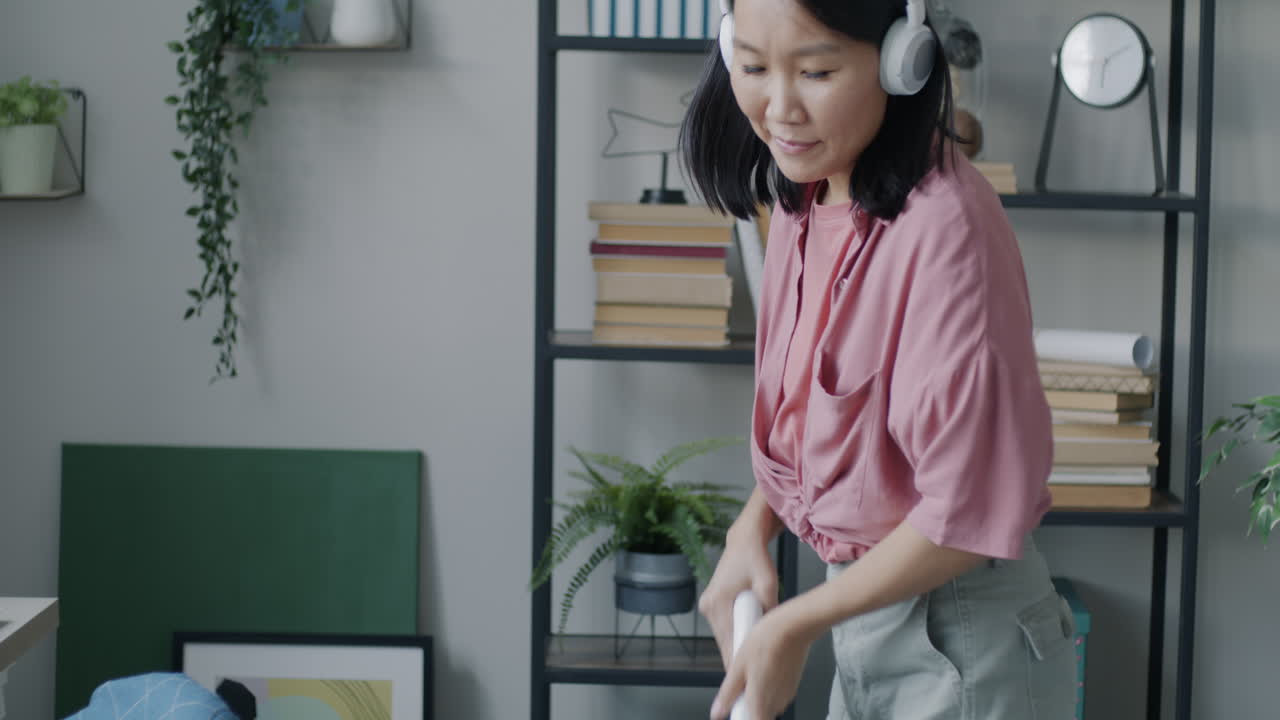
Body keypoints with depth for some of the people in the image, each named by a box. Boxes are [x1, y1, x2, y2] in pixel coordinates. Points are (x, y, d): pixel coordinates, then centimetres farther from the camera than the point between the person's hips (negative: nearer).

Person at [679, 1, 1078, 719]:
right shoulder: (803, 200, 1)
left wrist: (795, 626, -15)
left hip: (959, 647, -7)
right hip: (862, 607, 7)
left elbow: (970, 512, -24)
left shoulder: (944, 228, -25)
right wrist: (753, 528, -1)